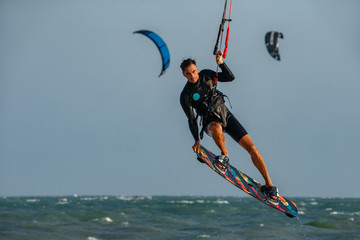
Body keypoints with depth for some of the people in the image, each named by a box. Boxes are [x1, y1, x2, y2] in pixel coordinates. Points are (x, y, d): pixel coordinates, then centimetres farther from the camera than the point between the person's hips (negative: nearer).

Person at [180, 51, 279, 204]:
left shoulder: (206, 75, 0)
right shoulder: (185, 96, -9)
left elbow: (230, 77, 3)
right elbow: (191, 119, -8)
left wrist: (221, 63, -13)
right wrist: (197, 140, -18)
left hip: (226, 116, 3)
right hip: (210, 121, -3)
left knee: (251, 147, -9)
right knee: (217, 128, -44)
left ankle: (269, 185, -2)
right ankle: (224, 156, -16)